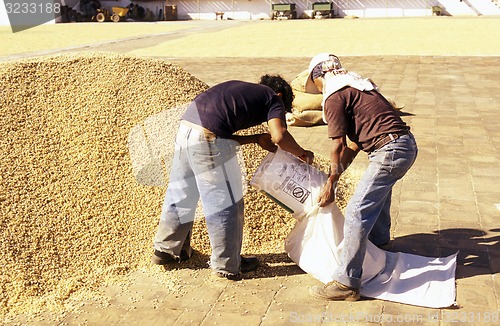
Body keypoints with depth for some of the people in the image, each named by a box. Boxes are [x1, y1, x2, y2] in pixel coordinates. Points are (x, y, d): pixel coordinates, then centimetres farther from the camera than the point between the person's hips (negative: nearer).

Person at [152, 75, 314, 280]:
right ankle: (227, 265, 22)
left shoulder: (241, 89, 30)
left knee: (181, 194, 23)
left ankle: (165, 250, 39)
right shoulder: (273, 98, 10)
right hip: (207, 139, -8)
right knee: (225, 203, 7)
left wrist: (257, 139, 27)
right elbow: (279, 136, -8)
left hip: (185, 129, 8)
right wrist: (302, 153, 9)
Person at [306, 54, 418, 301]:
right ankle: (379, 241, 59)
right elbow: (355, 143, 21)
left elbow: (339, 146, -8)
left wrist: (331, 183, 2)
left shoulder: (335, 97, -8)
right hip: (407, 144, 10)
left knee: (356, 212, -11)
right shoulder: (357, 87, 22)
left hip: (390, 151, -10)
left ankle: (347, 283, -10)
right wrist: (335, 175, 20)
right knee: (378, 192, 34)